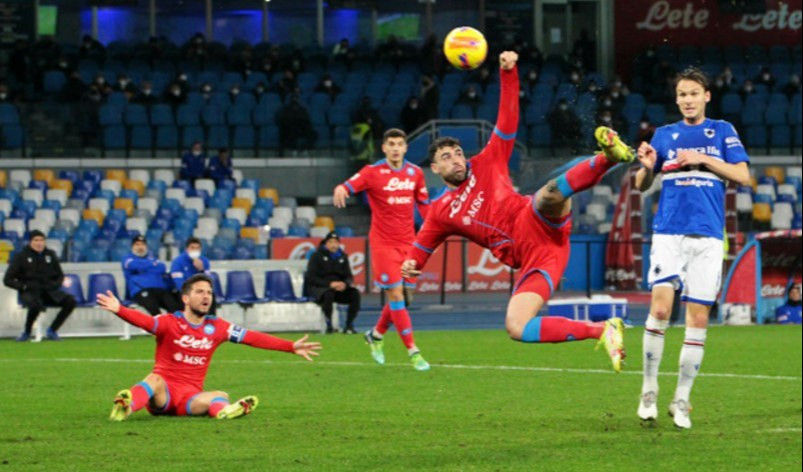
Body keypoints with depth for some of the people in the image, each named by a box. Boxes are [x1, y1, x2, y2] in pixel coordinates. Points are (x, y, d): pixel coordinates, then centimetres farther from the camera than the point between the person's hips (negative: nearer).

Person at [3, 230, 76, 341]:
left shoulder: (50, 255, 13)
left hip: (49, 291, 4)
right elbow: (7, 280, 0)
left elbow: (60, 276, 23)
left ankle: (52, 331, -7)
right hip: (29, 292, -4)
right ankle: (27, 333, -11)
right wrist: (24, 286, -14)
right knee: (35, 305, -40)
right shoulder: (21, 257, 2)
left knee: (70, 301, -21)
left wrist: (55, 284, 0)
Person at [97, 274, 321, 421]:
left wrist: (291, 347, 0)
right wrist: (119, 310, -44)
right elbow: (144, 321, -23)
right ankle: (126, 405, -63)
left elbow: (253, 338, 5)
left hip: (190, 397, 3)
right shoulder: (169, 322, -3)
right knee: (155, 380, -35)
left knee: (220, 396, -26)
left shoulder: (217, 327, 8)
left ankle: (224, 411, -62)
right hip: (163, 393, -3)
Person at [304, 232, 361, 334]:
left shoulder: (342, 257, 12)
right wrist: (330, 284, -23)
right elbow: (310, 278, -10)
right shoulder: (317, 256, -2)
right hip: (318, 288, -5)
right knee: (328, 294, -38)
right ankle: (329, 325, -28)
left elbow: (349, 277, 10)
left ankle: (349, 325, -18)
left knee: (355, 293, -21)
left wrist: (344, 284, -17)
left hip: (339, 287, 5)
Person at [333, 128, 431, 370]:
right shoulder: (373, 172, -7)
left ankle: (376, 334, 33)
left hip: (408, 242, 5)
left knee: (403, 295, 8)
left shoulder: (415, 173, 6)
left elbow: (424, 204, 16)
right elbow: (350, 185, -21)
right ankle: (412, 350, -8)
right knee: (396, 294, -9)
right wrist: (341, 189, -45)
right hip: (383, 243, -5)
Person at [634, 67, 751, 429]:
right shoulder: (664, 135, 13)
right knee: (660, 307, -15)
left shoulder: (722, 132, 9)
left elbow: (743, 176, 1)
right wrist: (646, 167, -8)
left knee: (698, 318, -1)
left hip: (707, 236, 0)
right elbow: (642, 185, 15)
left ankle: (681, 401, 7)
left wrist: (703, 160, -10)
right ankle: (649, 391, -4)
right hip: (668, 232, 0)